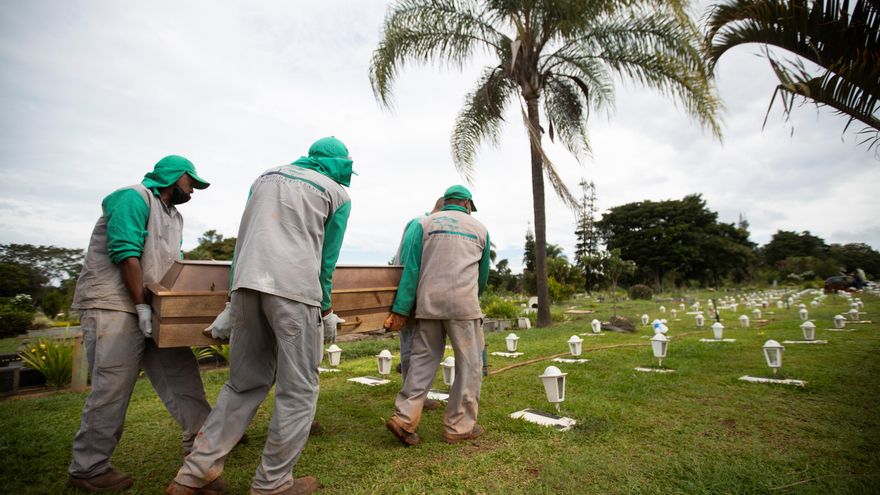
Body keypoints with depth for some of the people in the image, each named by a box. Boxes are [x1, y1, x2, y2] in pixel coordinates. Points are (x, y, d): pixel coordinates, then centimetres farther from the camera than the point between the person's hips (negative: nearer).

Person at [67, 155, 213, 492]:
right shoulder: (133, 198, -8)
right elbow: (125, 252, -18)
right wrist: (141, 305, -20)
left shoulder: (174, 217, 20)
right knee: (113, 387, -6)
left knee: (180, 367, 3)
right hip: (112, 305, -9)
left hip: (150, 308, 9)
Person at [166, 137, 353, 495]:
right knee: (298, 391, 6)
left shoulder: (265, 176, 24)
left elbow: (242, 240, 21)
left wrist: (234, 304, 23)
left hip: (246, 284, 6)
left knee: (244, 384, 17)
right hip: (294, 290, -5)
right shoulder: (338, 193, 12)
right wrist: (326, 310, 21)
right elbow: (327, 260, 10)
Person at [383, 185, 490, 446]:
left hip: (428, 303, 2)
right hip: (463, 304, -2)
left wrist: (400, 310, 1)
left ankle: (404, 418, 6)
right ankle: (459, 426, 13)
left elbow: (411, 269, 1)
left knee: (423, 360, 12)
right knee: (469, 364, 8)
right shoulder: (479, 228, 12)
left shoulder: (425, 223, 10)